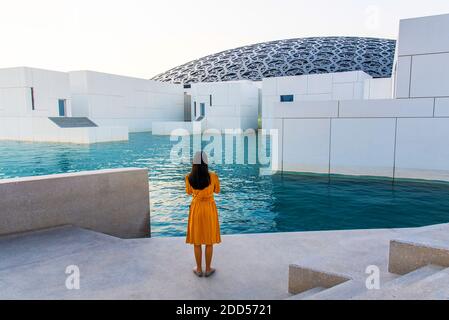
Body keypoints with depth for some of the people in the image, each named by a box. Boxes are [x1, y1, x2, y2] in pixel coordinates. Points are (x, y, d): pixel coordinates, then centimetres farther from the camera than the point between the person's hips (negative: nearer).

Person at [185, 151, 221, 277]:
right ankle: (208, 269, 21)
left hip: (196, 208, 1)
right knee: (209, 241, 12)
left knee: (197, 241, 13)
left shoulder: (189, 178, -12)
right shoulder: (213, 176, -16)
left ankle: (199, 269, 23)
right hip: (210, 208, -1)